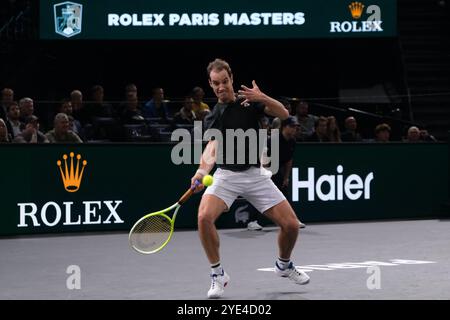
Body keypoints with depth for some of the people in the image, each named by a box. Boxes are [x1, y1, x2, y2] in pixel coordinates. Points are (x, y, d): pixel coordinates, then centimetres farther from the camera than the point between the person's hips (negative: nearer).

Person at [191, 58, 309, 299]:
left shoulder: (250, 101, 3)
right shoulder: (213, 117, 0)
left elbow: (283, 114, -6)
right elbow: (212, 146, -18)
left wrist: (263, 98, -24)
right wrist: (202, 170, -39)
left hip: (255, 175, 1)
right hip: (226, 175, -1)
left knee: (291, 225, -4)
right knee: (204, 217, -27)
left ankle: (284, 265, 28)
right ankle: (218, 274, -9)